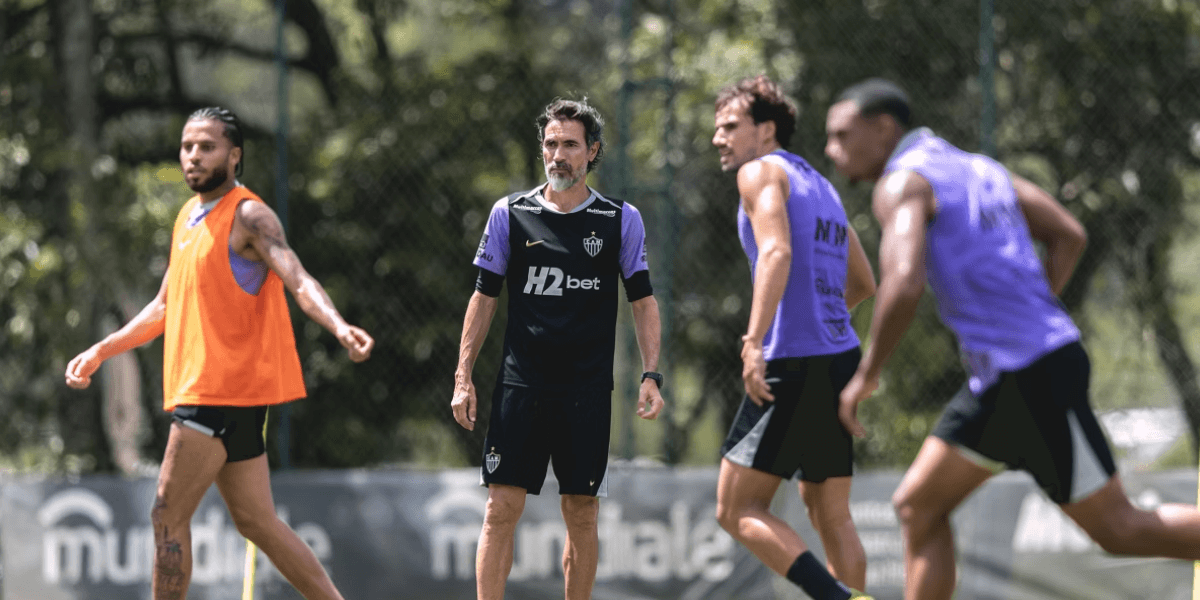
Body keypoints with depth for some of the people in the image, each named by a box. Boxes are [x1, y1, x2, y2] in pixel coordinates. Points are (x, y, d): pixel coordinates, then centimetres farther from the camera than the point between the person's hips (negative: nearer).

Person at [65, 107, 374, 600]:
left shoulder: (248, 217, -9)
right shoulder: (188, 218, 17)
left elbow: (299, 282, -23)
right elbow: (166, 308, 27)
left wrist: (338, 326, -42)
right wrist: (101, 351, 24)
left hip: (225, 391, -9)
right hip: (197, 388, 9)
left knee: (168, 518, -8)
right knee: (256, 521, 10)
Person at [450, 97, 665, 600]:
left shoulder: (621, 220, 4)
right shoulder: (509, 214, 5)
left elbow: (643, 300, 8)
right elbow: (484, 297, 9)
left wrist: (650, 375, -2)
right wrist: (463, 377, 4)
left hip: (588, 389, 0)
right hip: (521, 384, 0)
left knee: (582, 514, 3)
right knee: (502, 507, -6)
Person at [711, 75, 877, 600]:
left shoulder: (761, 172, -2)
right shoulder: (820, 186, 23)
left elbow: (776, 252, -20)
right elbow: (863, 283, 30)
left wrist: (755, 340, -27)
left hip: (792, 365, -9)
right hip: (841, 359, 9)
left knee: (737, 509, -6)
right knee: (830, 515, 14)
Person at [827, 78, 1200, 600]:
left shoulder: (902, 181, -9)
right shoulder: (976, 166, 18)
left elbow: (903, 284, -25)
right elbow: (1069, 236, 18)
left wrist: (866, 375, -12)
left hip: (1031, 375, -10)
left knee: (1119, 529, -3)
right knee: (917, 505, 10)